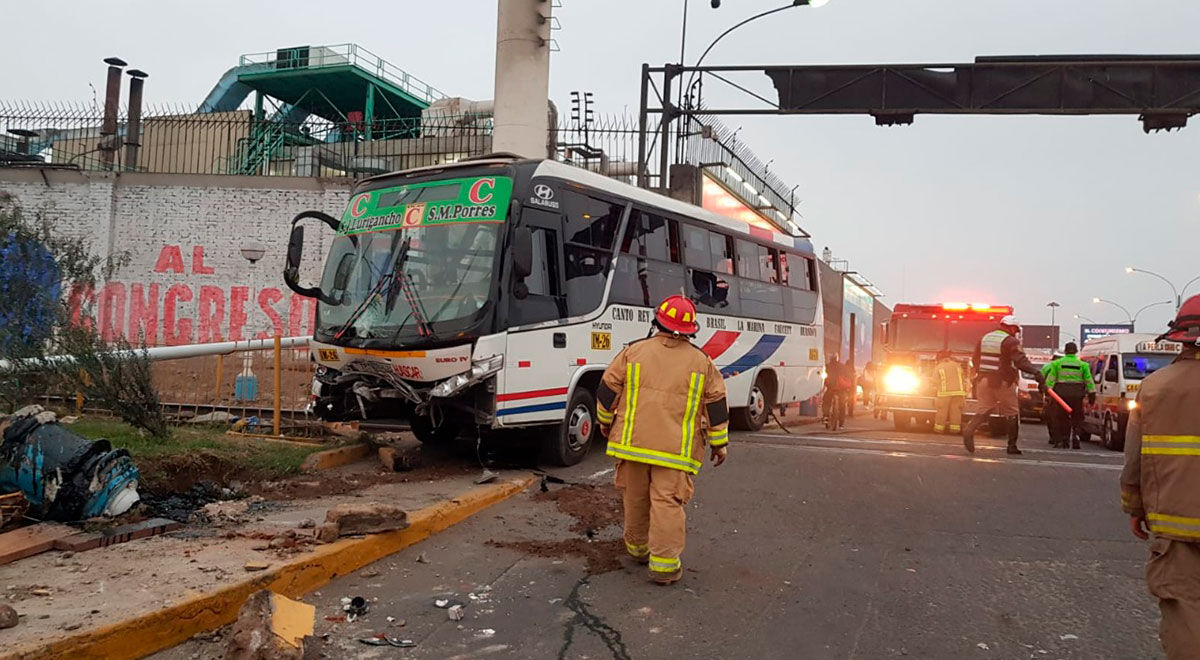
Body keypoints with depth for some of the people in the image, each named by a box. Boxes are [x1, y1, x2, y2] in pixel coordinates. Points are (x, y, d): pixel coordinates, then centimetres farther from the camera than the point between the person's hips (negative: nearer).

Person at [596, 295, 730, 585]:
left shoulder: (633, 351, 0)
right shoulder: (702, 362, 2)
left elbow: (607, 390, 4)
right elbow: (717, 406, 5)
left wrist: (605, 422, 20)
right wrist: (719, 443, 14)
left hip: (633, 441, 1)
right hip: (676, 449, -1)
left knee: (635, 497, 17)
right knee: (667, 501, -1)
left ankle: (638, 547, 34)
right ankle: (664, 564, -4)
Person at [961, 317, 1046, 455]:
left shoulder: (984, 339, 11)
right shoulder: (1011, 341, -9)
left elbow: (976, 361, 17)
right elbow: (1021, 361, -22)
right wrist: (1036, 373, -30)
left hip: (984, 380, 5)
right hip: (1002, 382, -5)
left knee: (984, 409, 9)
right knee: (1012, 413, 7)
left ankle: (969, 430, -18)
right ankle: (1012, 446, 9)